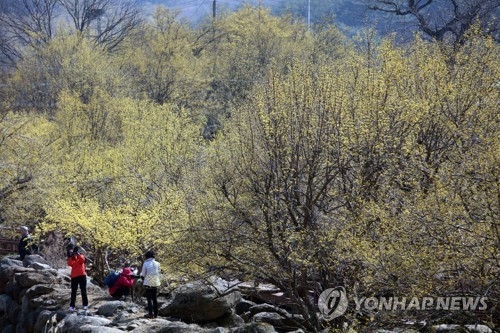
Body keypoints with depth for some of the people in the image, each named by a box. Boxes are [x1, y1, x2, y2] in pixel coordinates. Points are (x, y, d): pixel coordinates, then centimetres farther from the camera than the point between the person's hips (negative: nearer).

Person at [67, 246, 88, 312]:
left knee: (83, 290, 2)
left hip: (82, 275, -1)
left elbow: (82, 260, -16)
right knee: (73, 291, 0)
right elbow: (69, 264, -10)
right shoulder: (71, 258, 11)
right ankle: (72, 306, -1)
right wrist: (70, 257, -19)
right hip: (74, 276, 1)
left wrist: (78, 254, -25)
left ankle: (85, 304, 7)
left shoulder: (81, 256, 8)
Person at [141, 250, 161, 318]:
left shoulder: (145, 264, -8)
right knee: (155, 299, 11)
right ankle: (155, 313, 13)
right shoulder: (157, 264, 2)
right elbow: (158, 273, 7)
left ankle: (150, 313, -3)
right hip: (155, 283, 4)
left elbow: (143, 275, -4)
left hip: (148, 283, -4)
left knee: (149, 299, 1)